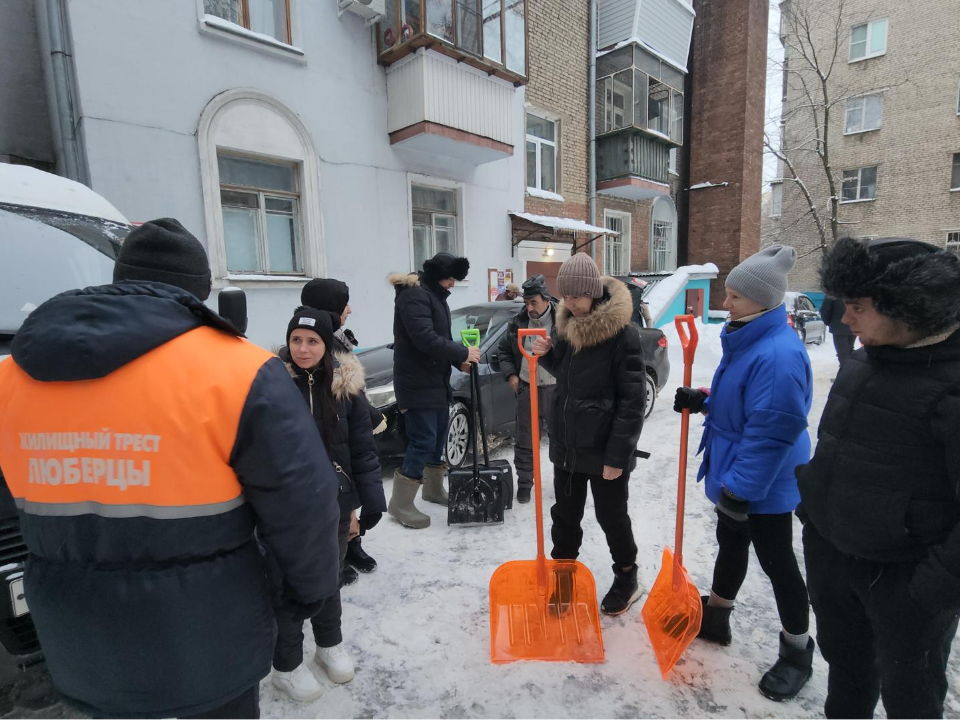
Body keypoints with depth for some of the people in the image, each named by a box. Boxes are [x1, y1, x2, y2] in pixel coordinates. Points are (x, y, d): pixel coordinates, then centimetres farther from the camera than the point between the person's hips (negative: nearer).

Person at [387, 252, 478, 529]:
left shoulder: (434, 295, 15)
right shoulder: (414, 295, -17)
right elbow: (425, 339, -27)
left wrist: (458, 361, 5)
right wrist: (462, 352, -18)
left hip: (437, 380, 10)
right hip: (417, 383, -10)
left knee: (438, 437, 18)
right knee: (422, 441, -8)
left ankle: (434, 490, 34)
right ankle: (400, 504, 5)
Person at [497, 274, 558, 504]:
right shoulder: (517, 323, 3)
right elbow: (504, 350, 14)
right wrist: (510, 374, 2)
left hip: (557, 389, -2)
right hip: (527, 389, 2)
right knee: (524, 441, 9)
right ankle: (524, 483, 24)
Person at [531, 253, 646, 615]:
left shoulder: (622, 333, -17)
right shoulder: (565, 324, 3)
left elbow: (633, 400, -17)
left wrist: (618, 454, -19)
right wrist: (547, 355, -5)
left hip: (604, 448, -6)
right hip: (566, 443, 6)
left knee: (611, 517, 14)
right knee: (565, 515, 18)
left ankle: (627, 579, 38)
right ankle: (563, 577, 38)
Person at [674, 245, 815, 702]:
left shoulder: (778, 353, -28)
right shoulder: (744, 339, 4)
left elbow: (772, 432, -28)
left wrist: (740, 488, -24)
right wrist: (702, 402, 0)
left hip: (765, 485, -9)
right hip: (734, 474, 10)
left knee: (777, 562, 9)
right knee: (730, 544, 23)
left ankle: (797, 653, 32)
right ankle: (714, 617, 43)